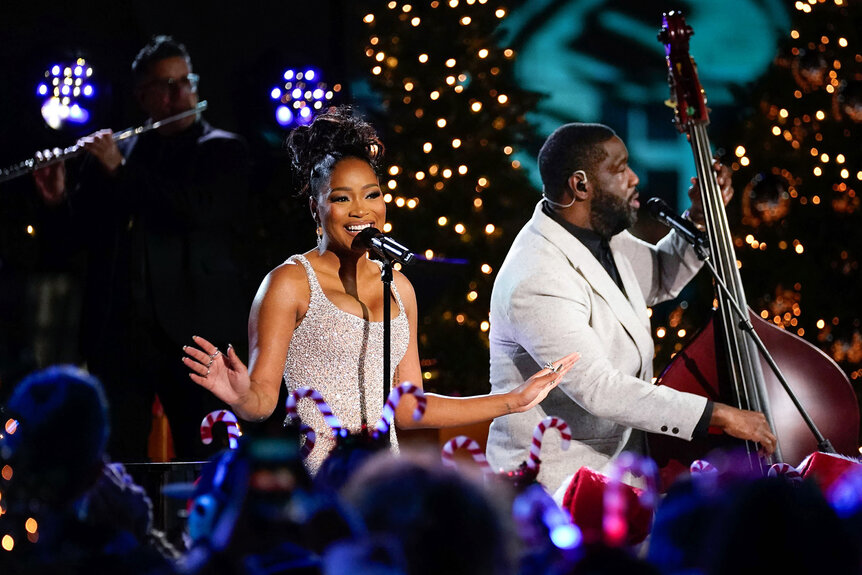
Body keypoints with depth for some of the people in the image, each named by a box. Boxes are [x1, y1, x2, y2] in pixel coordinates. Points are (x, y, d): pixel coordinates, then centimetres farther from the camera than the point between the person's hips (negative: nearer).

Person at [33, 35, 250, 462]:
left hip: (195, 331, -3)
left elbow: (200, 209, -13)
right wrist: (59, 199, -4)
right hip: (117, 331, 3)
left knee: (206, 460, -4)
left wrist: (122, 171, -11)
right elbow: (84, 233, 16)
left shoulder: (224, 151, 5)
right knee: (114, 461, 2)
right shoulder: (109, 154, 15)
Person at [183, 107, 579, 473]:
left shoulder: (398, 287, 14)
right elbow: (263, 399, -7)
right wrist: (242, 397, -30)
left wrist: (515, 401, 17)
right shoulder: (290, 283, -2)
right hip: (312, 480, -5)